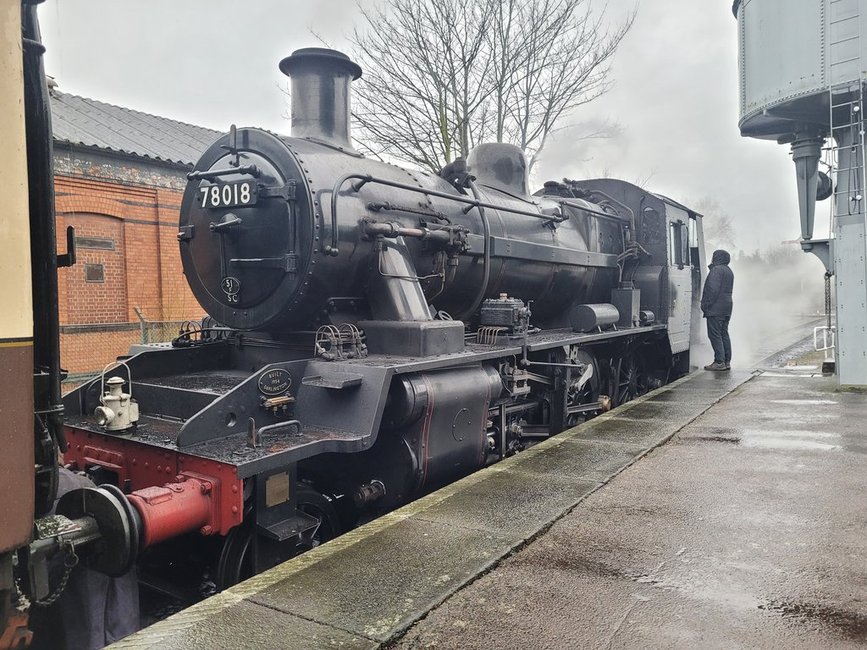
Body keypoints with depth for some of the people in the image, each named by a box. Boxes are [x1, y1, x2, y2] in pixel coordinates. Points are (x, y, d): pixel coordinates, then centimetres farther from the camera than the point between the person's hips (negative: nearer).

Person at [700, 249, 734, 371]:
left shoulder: (717, 270, -12)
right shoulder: (729, 271, 21)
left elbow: (713, 289, -20)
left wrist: (705, 304, -17)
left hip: (716, 308, -10)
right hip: (727, 308, 10)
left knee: (715, 334, -8)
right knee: (724, 334, 11)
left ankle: (719, 362, -11)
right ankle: (727, 361, 13)